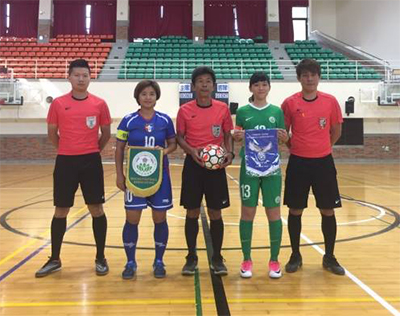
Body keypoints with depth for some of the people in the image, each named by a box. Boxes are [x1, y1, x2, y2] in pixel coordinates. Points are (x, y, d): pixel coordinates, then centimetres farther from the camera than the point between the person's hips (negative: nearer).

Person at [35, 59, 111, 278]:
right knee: (60, 211, 8)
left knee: (96, 209, 3)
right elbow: (52, 133, 9)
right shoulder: (58, 104, 1)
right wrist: (68, 150, 12)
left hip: (91, 162, 0)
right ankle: (54, 260, 23)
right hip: (65, 162, 1)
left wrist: (91, 151, 11)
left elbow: (106, 134, 9)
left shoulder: (99, 104, 0)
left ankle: (100, 258, 18)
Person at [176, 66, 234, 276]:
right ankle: (191, 257, 20)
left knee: (215, 213, 5)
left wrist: (229, 153, -11)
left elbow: (228, 135, 7)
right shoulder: (185, 110, 0)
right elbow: (179, 137, 3)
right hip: (193, 165, 0)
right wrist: (191, 151, -16)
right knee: (192, 213, 6)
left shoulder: (223, 109, 2)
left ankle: (217, 258, 20)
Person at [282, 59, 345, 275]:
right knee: (295, 211, 6)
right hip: (298, 163, -1)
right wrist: (296, 148, -1)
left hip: (323, 163, 1)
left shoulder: (330, 101, 0)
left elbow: (336, 131, 10)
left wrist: (321, 148, 10)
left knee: (328, 211, 6)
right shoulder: (290, 103, -3)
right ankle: (295, 256, 22)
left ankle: (329, 257, 22)